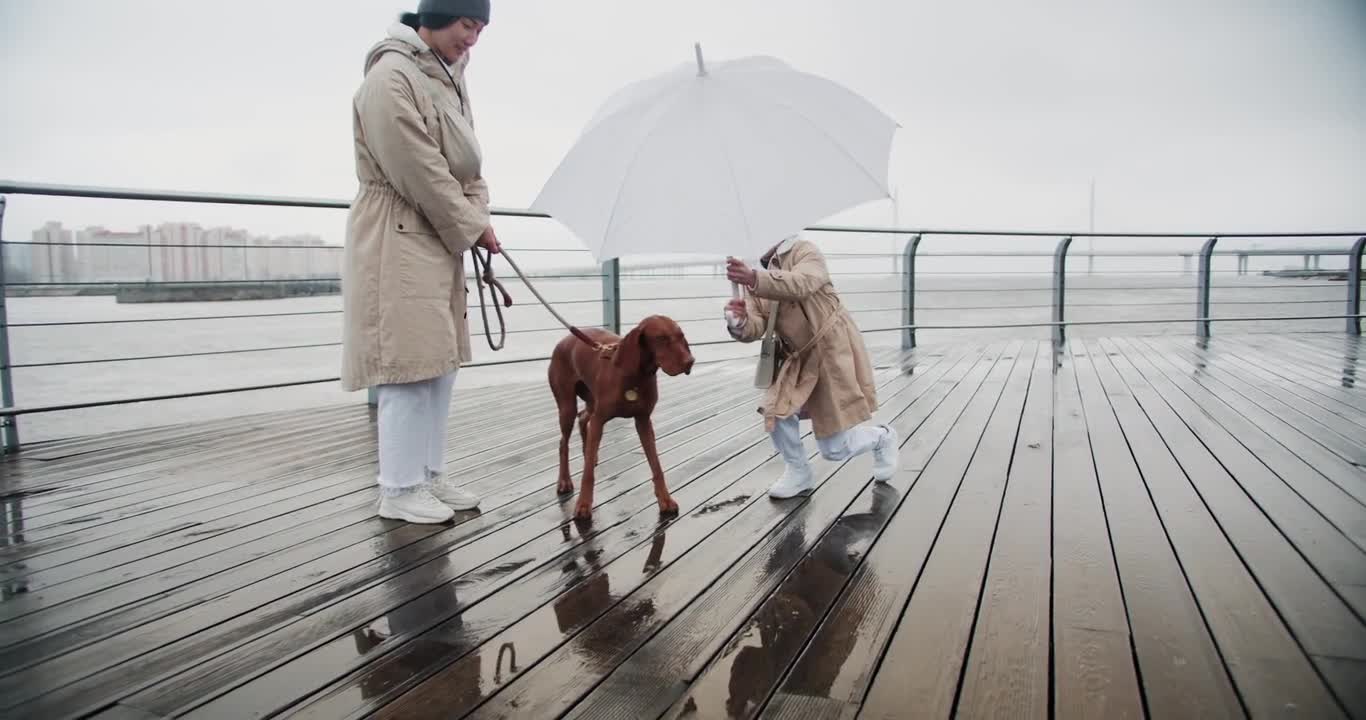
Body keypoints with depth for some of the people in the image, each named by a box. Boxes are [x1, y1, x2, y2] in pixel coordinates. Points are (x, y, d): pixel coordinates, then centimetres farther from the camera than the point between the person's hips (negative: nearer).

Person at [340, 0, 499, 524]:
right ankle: (399, 490, 4)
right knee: (407, 364, -7)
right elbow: (421, 174, -19)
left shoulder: (449, 78, 15)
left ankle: (429, 477, 21)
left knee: (439, 363, 11)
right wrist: (472, 227, -10)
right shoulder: (391, 77, -15)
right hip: (398, 243, -9)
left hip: (442, 239, 10)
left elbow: (467, 163, 13)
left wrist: (478, 219, -2)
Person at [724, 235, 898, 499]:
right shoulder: (755, 274, 2)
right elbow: (755, 328, -10)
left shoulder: (805, 251, -16)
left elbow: (800, 284, -40)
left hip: (834, 351, -6)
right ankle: (799, 473, 13)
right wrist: (739, 322, -35)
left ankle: (882, 438, 29)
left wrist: (754, 278, -56)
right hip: (801, 357, 6)